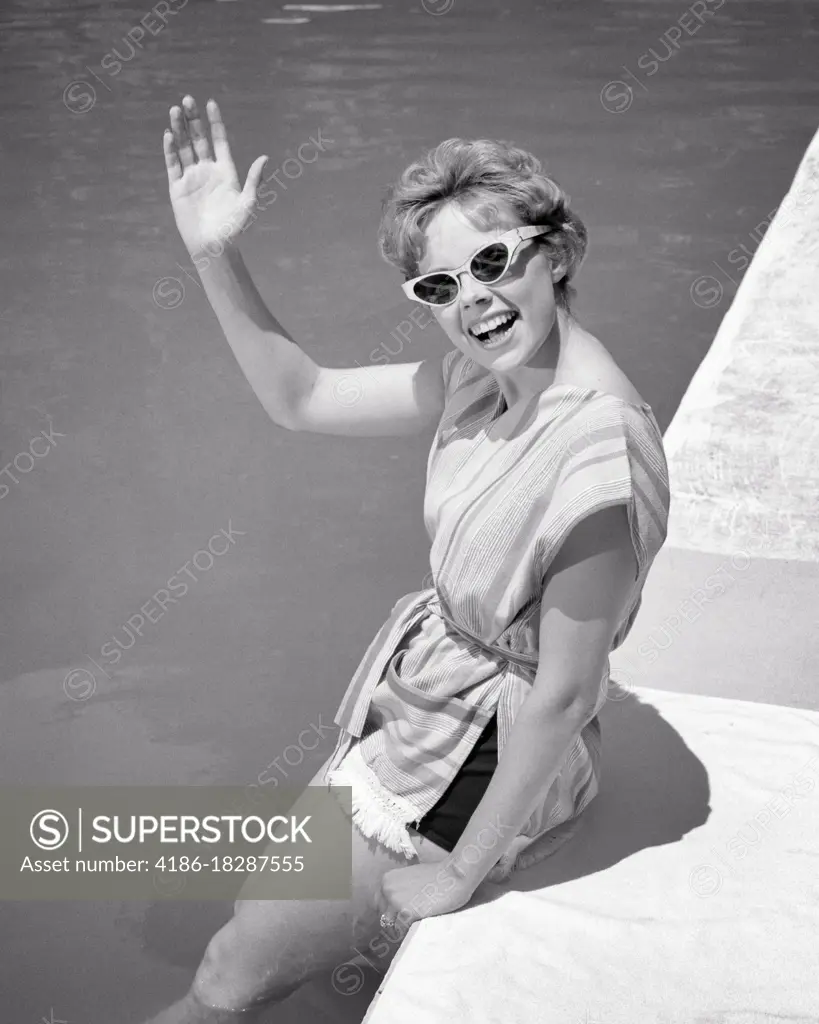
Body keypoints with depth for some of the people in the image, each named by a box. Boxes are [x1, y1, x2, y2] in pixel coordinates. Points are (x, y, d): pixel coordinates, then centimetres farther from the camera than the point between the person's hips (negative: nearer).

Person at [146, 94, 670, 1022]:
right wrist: (214, 256, -8)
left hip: (491, 754, -7)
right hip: (422, 690, 7)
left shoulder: (599, 451, -32)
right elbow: (299, 400, 3)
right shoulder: (481, 374, -8)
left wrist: (461, 872, -14)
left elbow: (563, 698, -24)